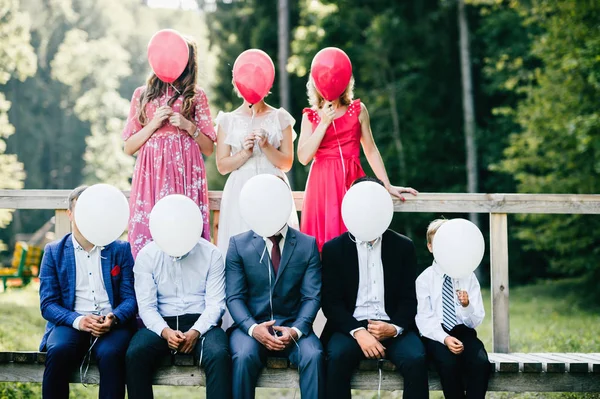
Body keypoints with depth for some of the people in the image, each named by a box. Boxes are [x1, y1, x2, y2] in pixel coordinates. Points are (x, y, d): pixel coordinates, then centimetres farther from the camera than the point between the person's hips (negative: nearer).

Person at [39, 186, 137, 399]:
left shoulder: (120, 249, 11)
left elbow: (130, 298, 6)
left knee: (110, 353, -34)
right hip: (71, 323, 0)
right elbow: (48, 304, 3)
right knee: (58, 350, -33)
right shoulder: (54, 252, 10)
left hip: (112, 325, 0)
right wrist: (77, 320, -16)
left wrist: (114, 318, -17)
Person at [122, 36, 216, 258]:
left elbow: (208, 148, 11)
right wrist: (153, 125, -2)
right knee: (148, 237, -6)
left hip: (185, 175, -1)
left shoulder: (195, 96, 12)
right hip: (150, 175, 1)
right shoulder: (142, 94, 15)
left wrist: (189, 126, -5)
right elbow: (129, 147, 11)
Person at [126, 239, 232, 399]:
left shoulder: (211, 253, -2)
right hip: (161, 324, 1)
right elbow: (146, 306, -5)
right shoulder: (147, 255, -1)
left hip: (201, 322, -1)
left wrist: (196, 332, -23)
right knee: (135, 354, -29)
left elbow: (215, 303, -6)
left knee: (219, 355, -33)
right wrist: (165, 332, -24)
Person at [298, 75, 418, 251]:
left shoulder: (357, 110, 9)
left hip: (352, 182, 0)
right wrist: (324, 123, -7)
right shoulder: (310, 116, 8)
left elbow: (371, 151, 12)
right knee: (325, 245, -5)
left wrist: (388, 186, 9)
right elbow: (303, 157, -3)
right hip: (323, 184, 0)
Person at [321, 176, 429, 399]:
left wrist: (395, 328, -14)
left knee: (416, 360, -29)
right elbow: (331, 303, 1)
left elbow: (409, 299, 8)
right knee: (337, 358, -33)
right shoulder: (334, 249, 7)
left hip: (392, 328, 1)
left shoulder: (403, 247, 10)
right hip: (351, 326, -1)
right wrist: (358, 331, -16)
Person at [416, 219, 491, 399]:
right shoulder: (424, 278, 2)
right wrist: (445, 338, -23)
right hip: (436, 334, -1)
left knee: (481, 362, -30)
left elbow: (476, 321, 1)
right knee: (448, 363, -33)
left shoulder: (468, 276, 5)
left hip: (463, 332, 1)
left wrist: (466, 306, -21)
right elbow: (424, 318, -5)